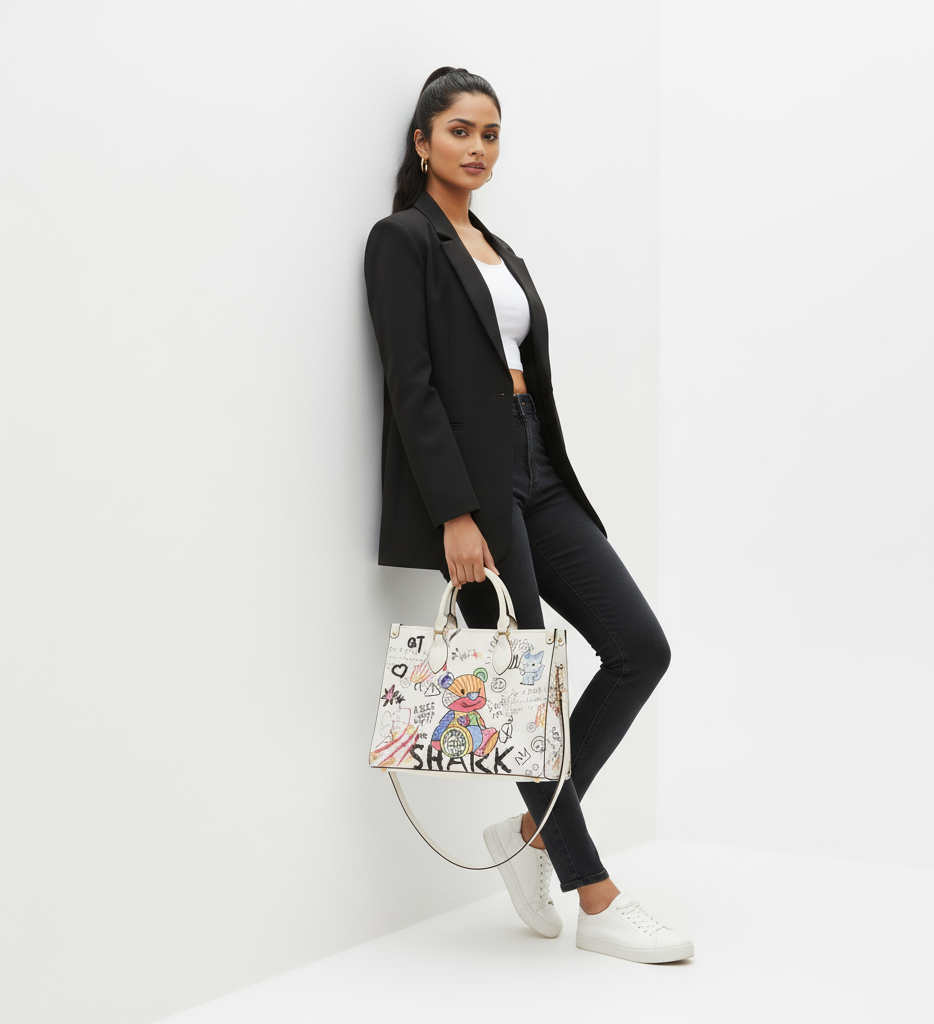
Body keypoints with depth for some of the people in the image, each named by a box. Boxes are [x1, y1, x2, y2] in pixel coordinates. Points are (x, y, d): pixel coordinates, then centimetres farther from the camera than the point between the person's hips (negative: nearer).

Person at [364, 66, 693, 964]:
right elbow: (412, 386, -14)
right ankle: (597, 904, 9)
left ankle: (533, 828, 14)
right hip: (469, 483, -8)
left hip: (536, 473, 8)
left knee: (641, 648, 1)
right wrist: (455, 514, -21)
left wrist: (549, 479, 17)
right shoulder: (403, 239, -5)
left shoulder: (497, 249, 20)